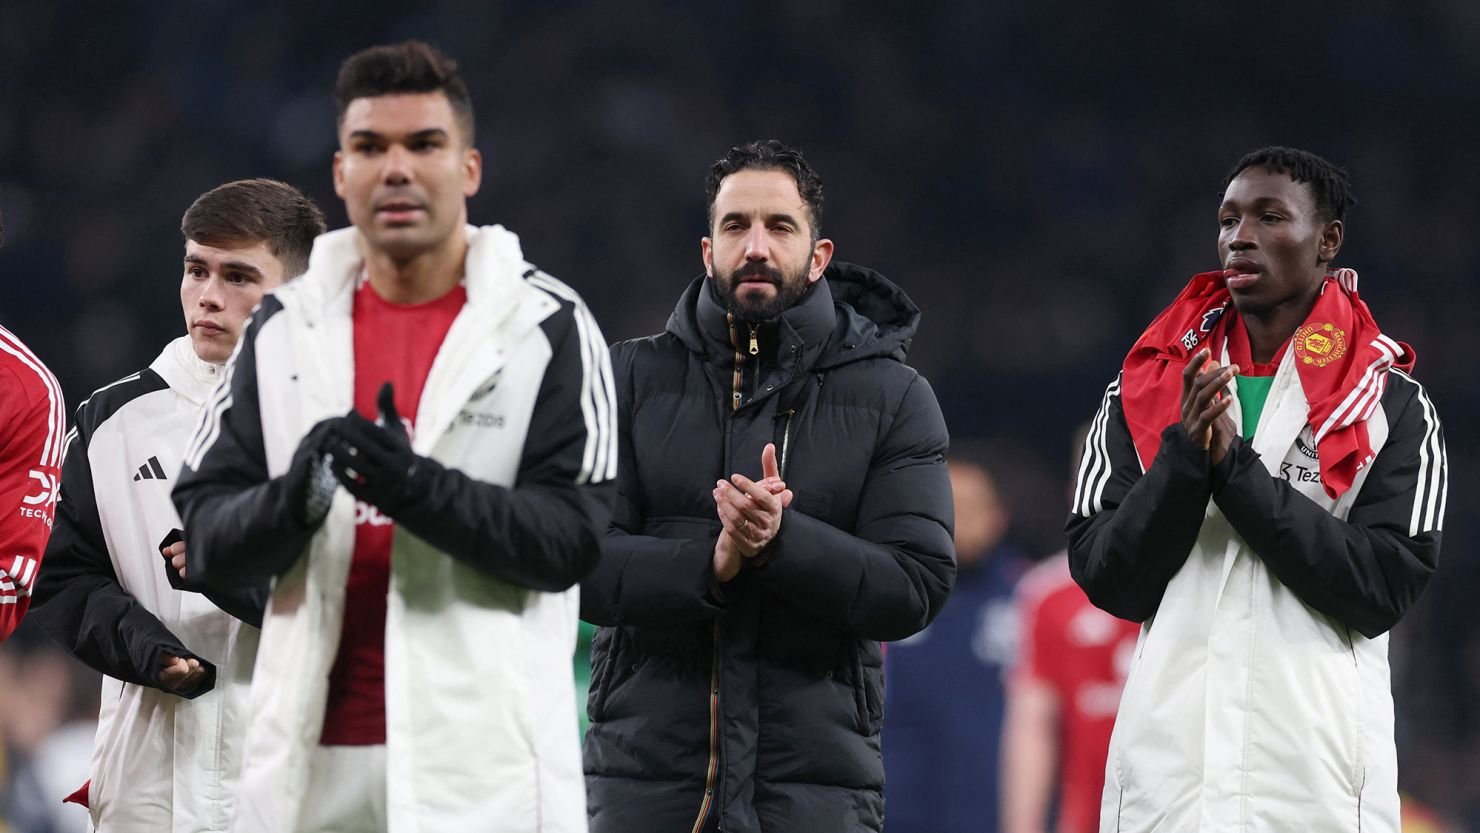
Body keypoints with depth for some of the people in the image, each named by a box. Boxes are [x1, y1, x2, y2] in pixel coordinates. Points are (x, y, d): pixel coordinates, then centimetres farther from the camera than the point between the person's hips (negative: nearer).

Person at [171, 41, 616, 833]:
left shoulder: (549, 327, 1)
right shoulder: (283, 329, 11)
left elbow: (570, 541, -6)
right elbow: (205, 537, 7)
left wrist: (420, 489, -20)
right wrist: (293, 500, -14)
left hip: (480, 760, -3)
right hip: (311, 757, 3)